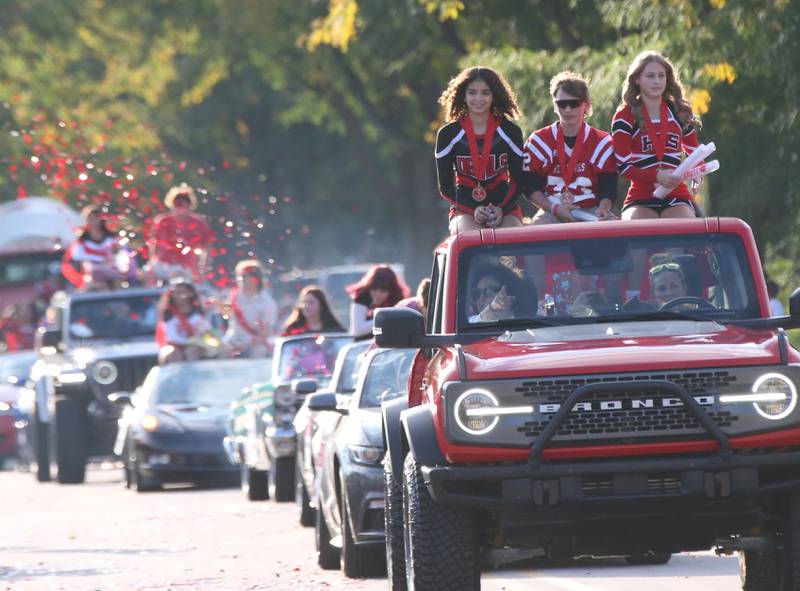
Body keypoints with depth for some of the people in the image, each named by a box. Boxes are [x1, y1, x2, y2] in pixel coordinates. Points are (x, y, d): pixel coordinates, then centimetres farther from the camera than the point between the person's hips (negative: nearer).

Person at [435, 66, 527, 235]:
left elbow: (518, 181, 6)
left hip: (504, 206, 1)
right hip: (465, 210, -1)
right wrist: (474, 209, -13)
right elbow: (445, 186, 3)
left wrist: (501, 209, -13)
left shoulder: (510, 131, 3)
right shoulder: (448, 135, 1)